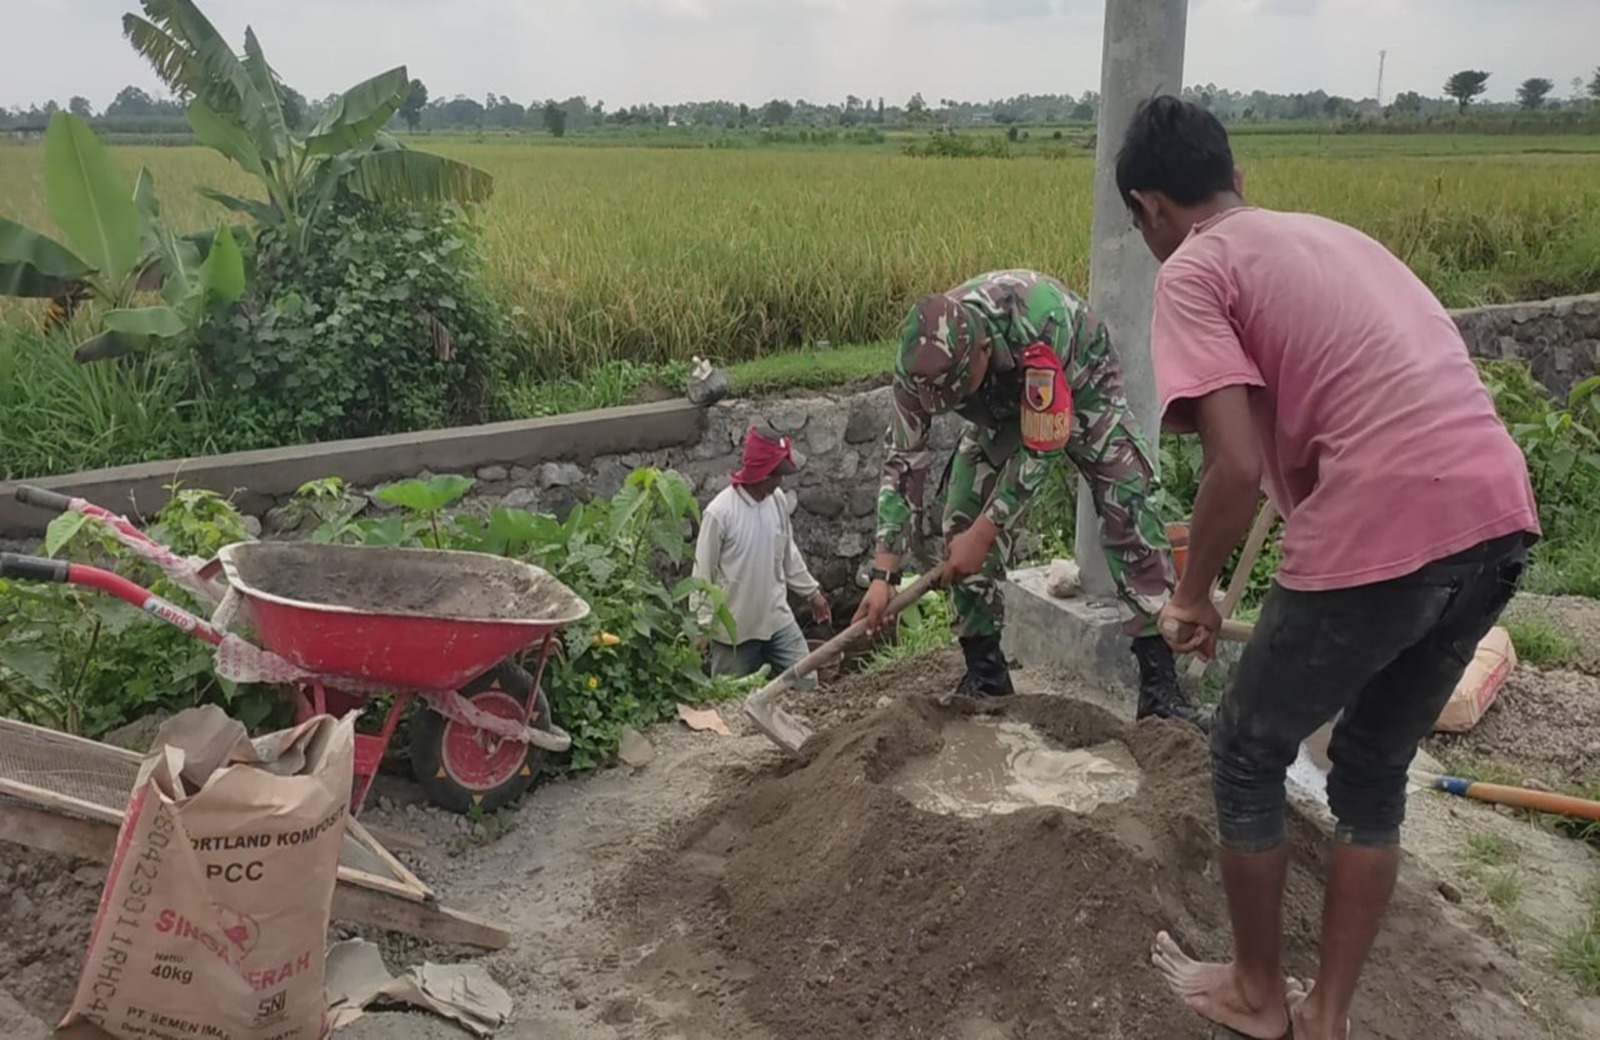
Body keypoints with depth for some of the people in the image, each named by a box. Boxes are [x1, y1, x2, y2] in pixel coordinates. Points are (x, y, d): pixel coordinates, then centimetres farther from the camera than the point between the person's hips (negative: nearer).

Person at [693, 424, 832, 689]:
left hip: (778, 620, 5)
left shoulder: (779, 500, -3)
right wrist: (702, 626, -11)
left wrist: (812, 591, 18)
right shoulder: (719, 512, -21)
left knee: (806, 685, 8)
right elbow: (703, 573, -14)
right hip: (734, 628, -5)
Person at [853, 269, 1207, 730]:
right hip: (1001, 407, 4)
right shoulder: (921, 358, -30)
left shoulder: (1043, 324, -44)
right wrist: (882, 576, -24)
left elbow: (1042, 446, -34)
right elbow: (905, 461, -22)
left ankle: (1161, 686, -10)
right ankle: (985, 675, 6)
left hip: (1080, 390, -3)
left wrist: (982, 534, -29)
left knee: (1130, 515, -17)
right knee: (961, 526, -8)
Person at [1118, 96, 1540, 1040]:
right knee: (1376, 772, 24)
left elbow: (1239, 469, -13)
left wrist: (1193, 594, 5)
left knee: (1248, 756, 17)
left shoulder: (1193, 271, 0)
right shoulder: (1333, 234, 23)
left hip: (1381, 538, -8)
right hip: (1499, 518, 8)